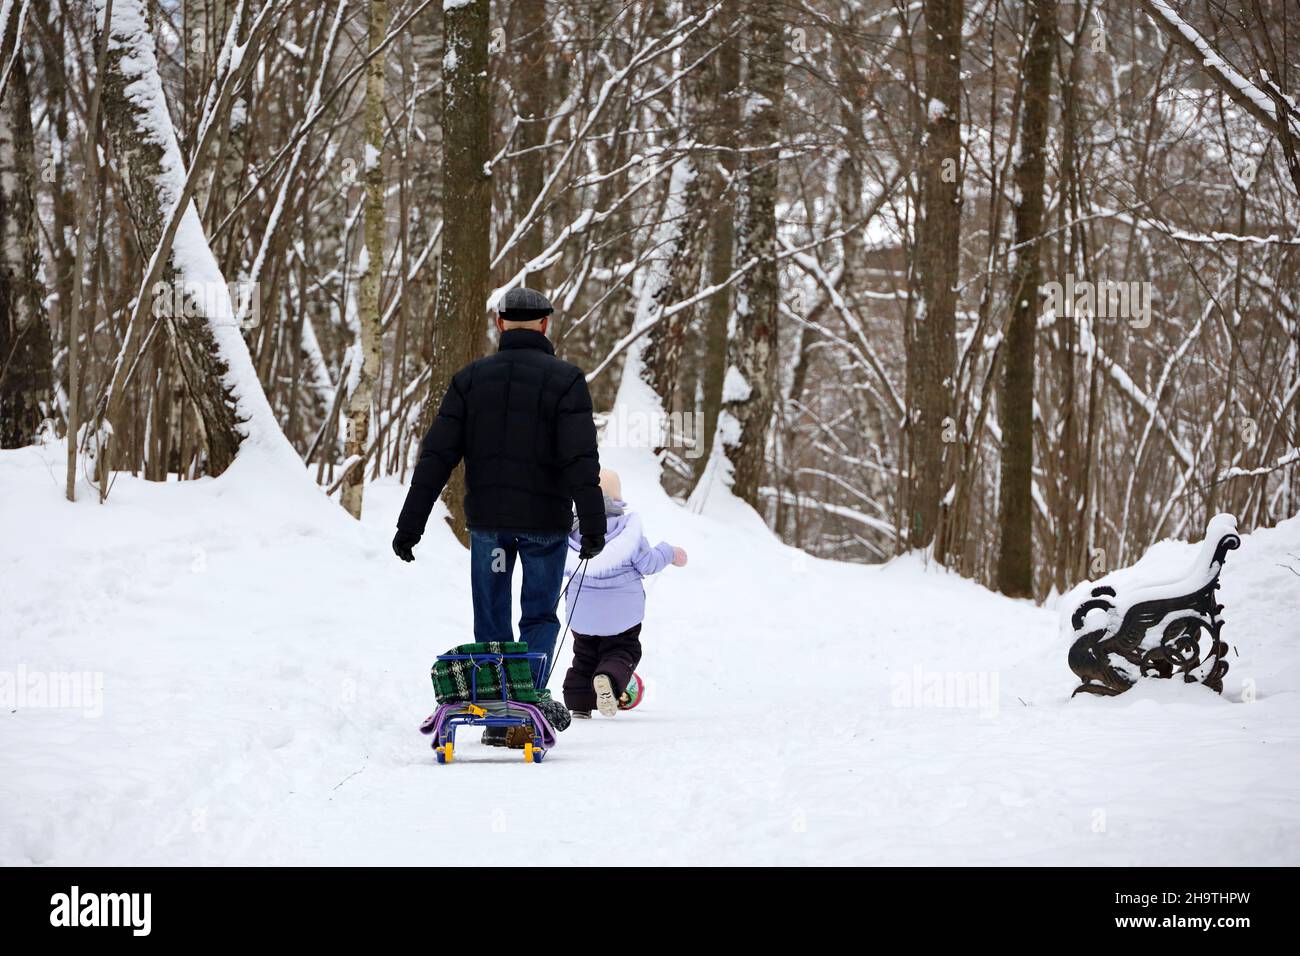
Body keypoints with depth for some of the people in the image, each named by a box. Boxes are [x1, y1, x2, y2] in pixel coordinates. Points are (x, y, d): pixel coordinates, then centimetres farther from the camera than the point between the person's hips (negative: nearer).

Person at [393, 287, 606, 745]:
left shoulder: (470, 378, 3)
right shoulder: (566, 380, -5)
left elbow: (436, 456, 0)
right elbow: (581, 459, -14)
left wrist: (410, 524, 2)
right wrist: (592, 524, -14)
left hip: (487, 519, 2)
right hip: (545, 520, -2)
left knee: (492, 622, 13)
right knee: (539, 618, 9)